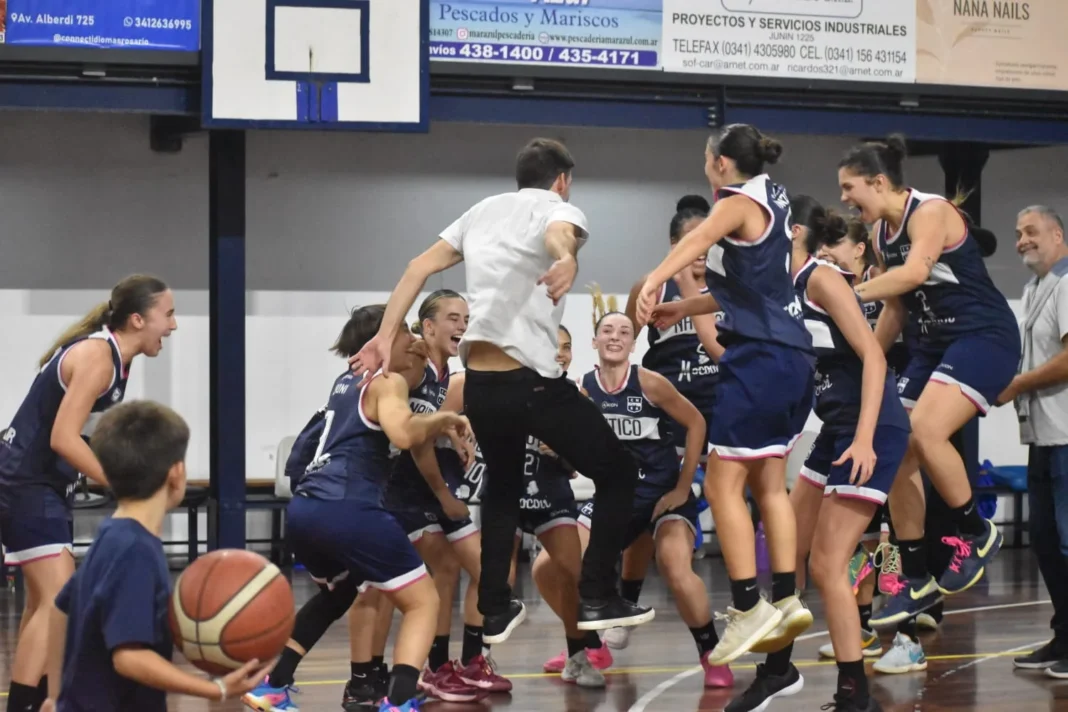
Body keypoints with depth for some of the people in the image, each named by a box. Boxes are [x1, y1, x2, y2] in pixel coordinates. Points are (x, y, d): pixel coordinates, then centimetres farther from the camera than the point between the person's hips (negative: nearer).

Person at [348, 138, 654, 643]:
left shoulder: (484, 210, 21)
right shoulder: (560, 208, 3)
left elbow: (419, 267, 14)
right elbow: (557, 234, -24)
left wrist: (385, 338, 12)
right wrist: (567, 259, -47)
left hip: (479, 383, 6)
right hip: (532, 381, -6)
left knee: (502, 489, 29)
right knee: (618, 473, 10)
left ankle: (494, 612, 29)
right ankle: (596, 598, 5)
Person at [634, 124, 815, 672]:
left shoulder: (739, 203, -7)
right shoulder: (772, 202, 18)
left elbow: (699, 239, -30)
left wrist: (654, 281, -45)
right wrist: (682, 309, 28)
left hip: (761, 356, -9)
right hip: (793, 356, 9)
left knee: (723, 485, -5)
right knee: (769, 484, 14)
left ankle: (748, 608, -8)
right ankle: (787, 600, 13)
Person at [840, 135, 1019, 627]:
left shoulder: (930, 211, -16)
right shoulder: (881, 234, 10)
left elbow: (916, 272, -34)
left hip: (983, 336, -9)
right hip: (933, 343, 9)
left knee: (925, 431, -28)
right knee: (897, 454, 2)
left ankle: (977, 533, -7)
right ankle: (916, 579, 11)